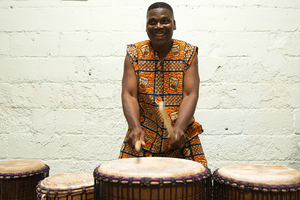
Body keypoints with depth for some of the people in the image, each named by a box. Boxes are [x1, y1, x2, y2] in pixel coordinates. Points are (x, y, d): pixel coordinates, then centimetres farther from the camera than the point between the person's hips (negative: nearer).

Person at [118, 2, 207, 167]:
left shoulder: (188, 53, 0)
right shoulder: (134, 53, 1)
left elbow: (191, 95, -8)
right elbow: (128, 95, -6)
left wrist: (179, 128, -25)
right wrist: (135, 127, -22)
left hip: (181, 135, 0)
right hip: (142, 137, 1)